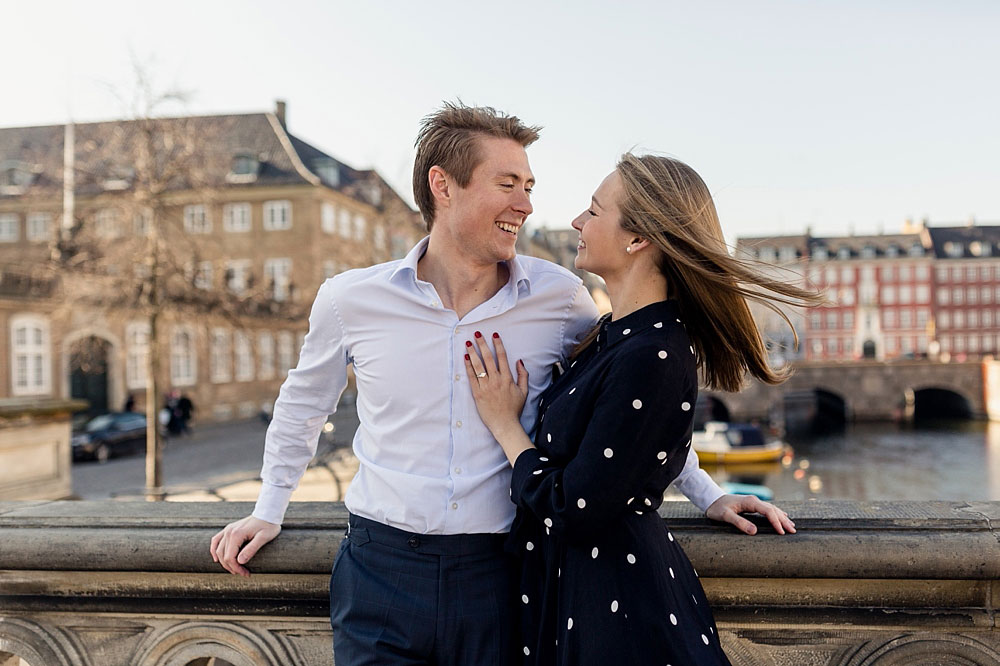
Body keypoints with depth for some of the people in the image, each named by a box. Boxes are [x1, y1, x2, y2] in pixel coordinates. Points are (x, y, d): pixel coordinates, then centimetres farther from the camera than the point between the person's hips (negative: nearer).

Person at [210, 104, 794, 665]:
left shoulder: (560, 297, -6)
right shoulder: (351, 300, -5)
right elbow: (303, 405, 15)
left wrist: (707, 494, 12)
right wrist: (270, 511, 18)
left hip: (500, 578, 0)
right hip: (381, 569, 0)